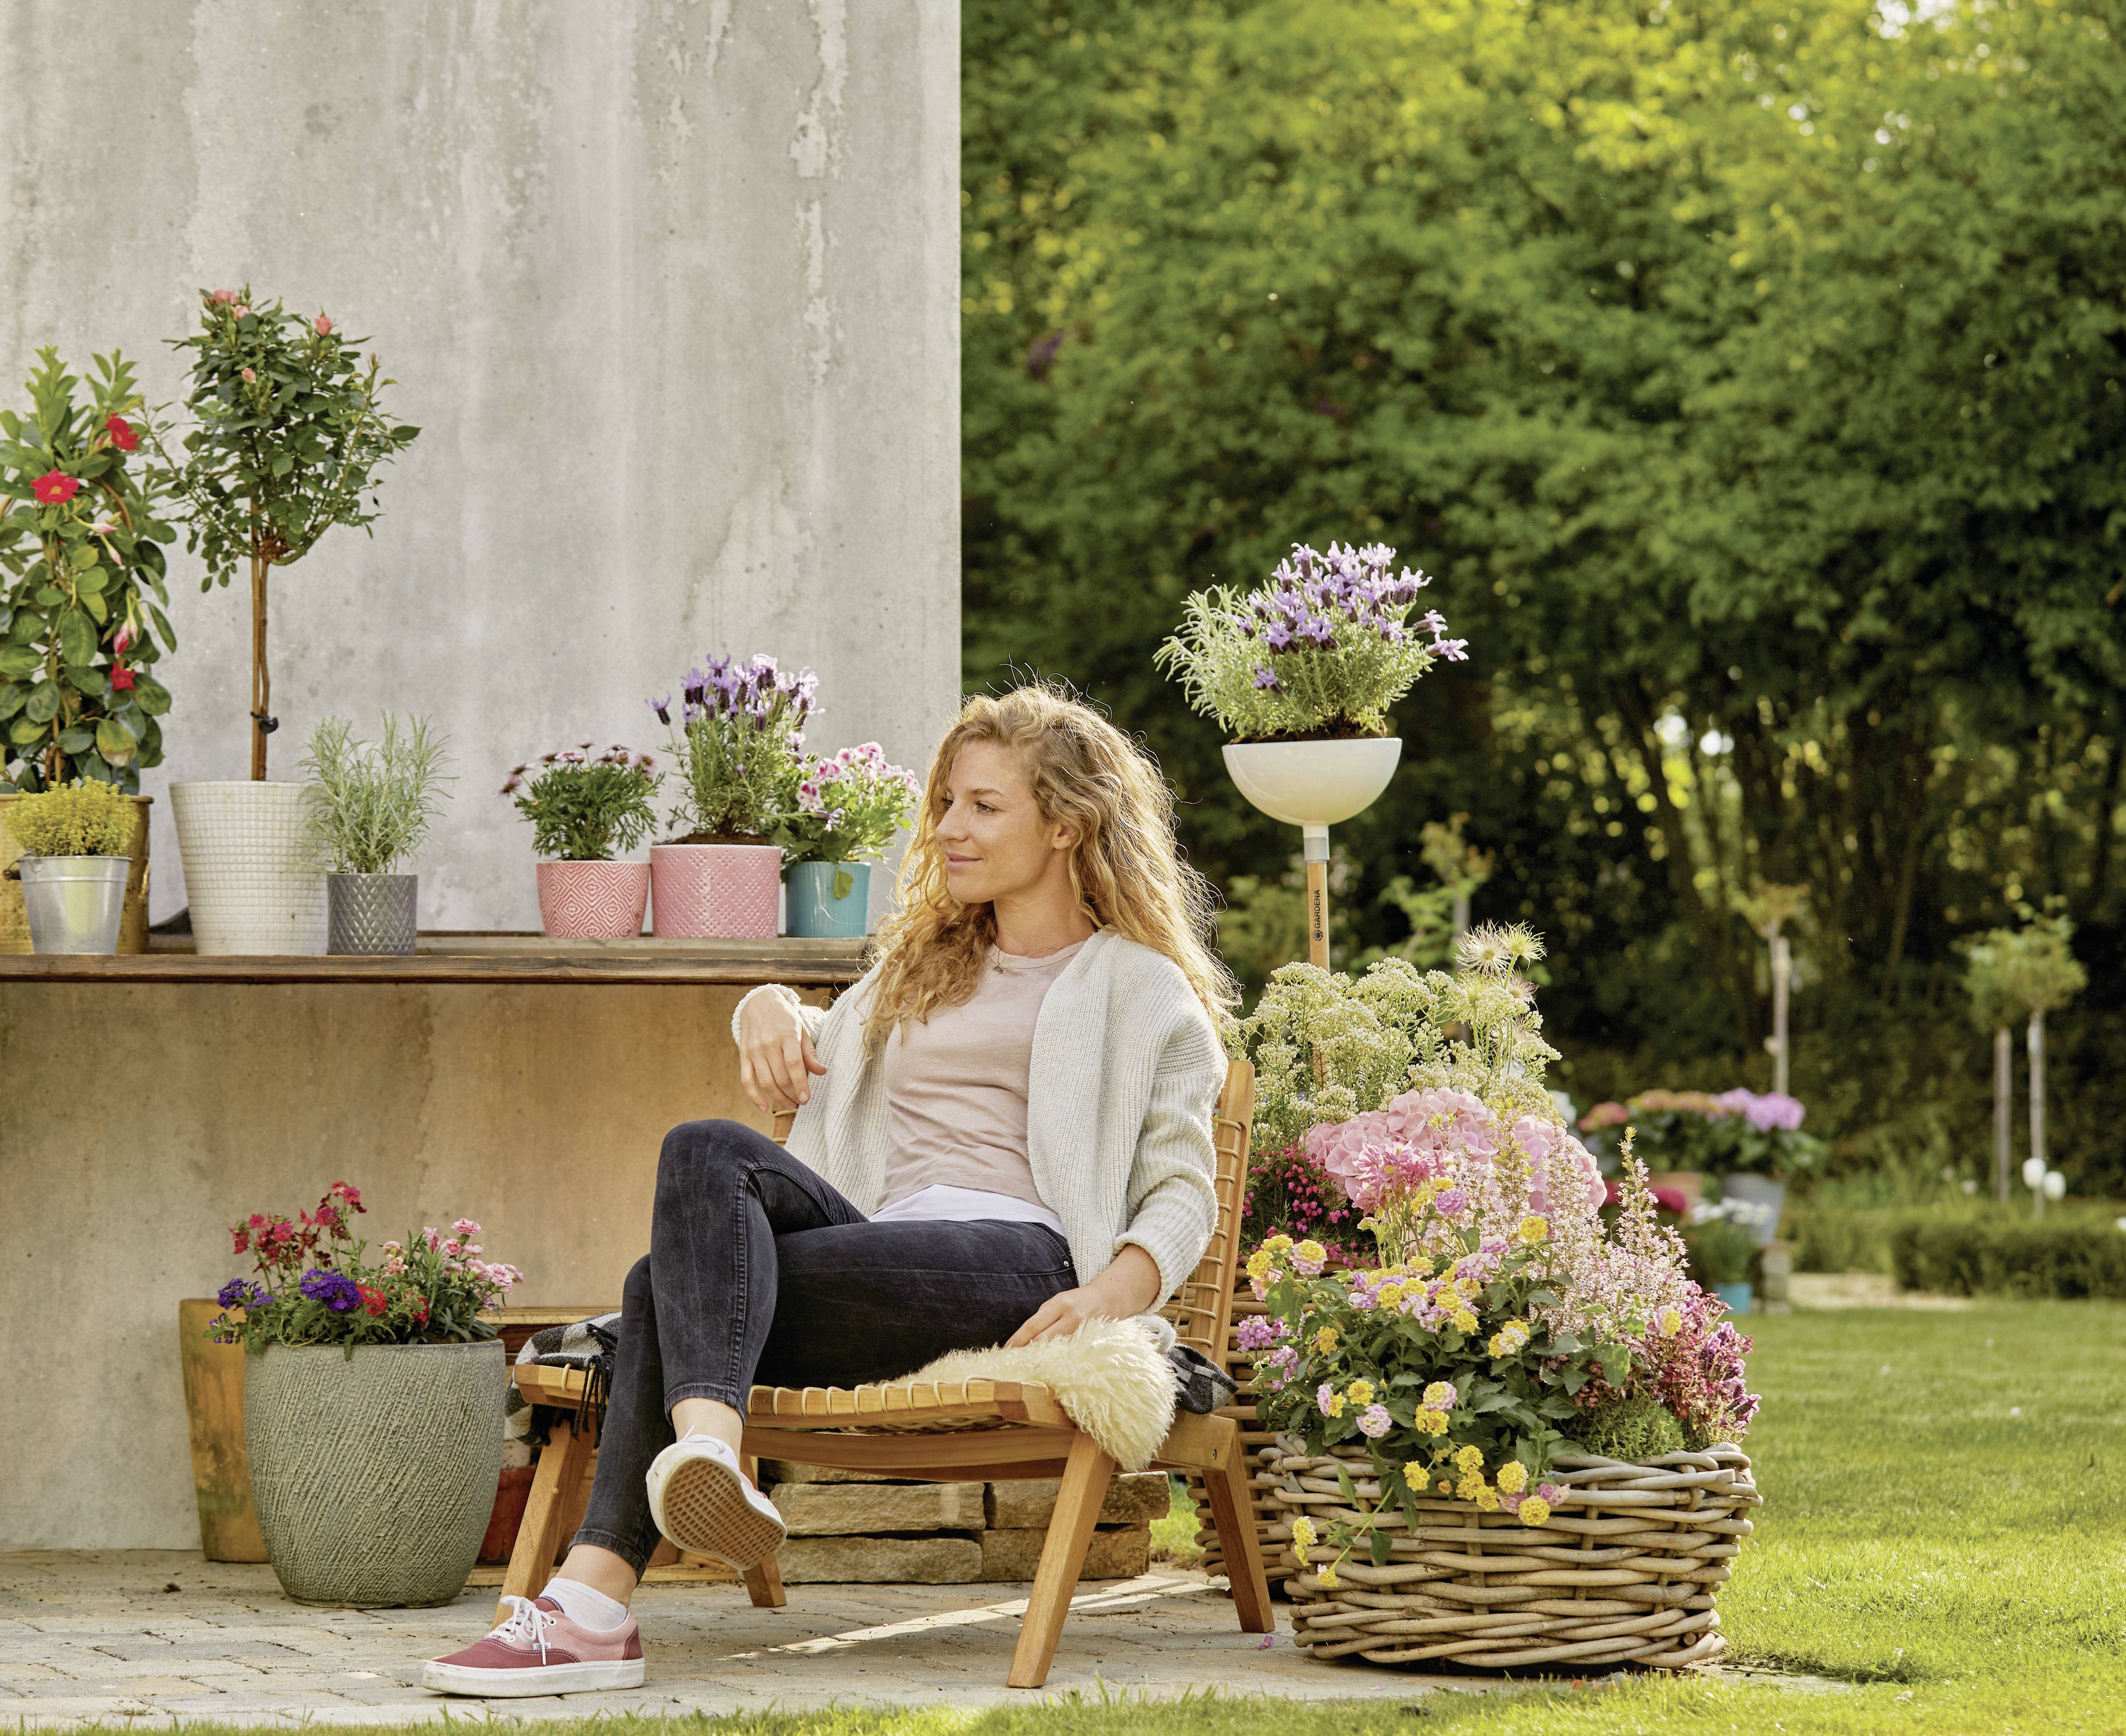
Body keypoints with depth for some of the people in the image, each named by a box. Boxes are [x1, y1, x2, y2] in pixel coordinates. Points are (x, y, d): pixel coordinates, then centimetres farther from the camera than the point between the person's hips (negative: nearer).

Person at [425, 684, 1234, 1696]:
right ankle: (707, 1449, -48)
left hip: (1019, 1260, -6)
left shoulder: (1140, 990, 16)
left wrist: (1114, 1292, -16)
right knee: (711, 1155, -29)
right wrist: (771, 1005, 23)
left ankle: (595, 1602, -43)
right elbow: (815, 1054, 49)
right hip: (882, 1249, 6)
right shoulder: (922, 963, 35)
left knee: (673, 1285, -28)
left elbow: (1183, 1194, 6)